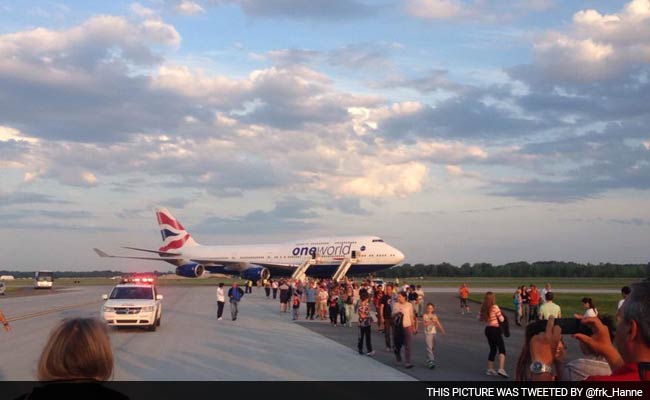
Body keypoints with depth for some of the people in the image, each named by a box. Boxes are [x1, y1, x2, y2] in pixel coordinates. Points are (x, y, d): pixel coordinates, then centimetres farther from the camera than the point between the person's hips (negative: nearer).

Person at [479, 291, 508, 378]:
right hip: (495, 330, -7)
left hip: (488, 329, 7)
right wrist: (501, 314, 8)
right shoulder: (495, 307, -16)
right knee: (502, 349, -5)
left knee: (493, 349, 20)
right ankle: (501, 369, -20)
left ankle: (490, 369, 23)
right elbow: (501, 319, -12)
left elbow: (480, 318, 14)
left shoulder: (483, 308, 3)